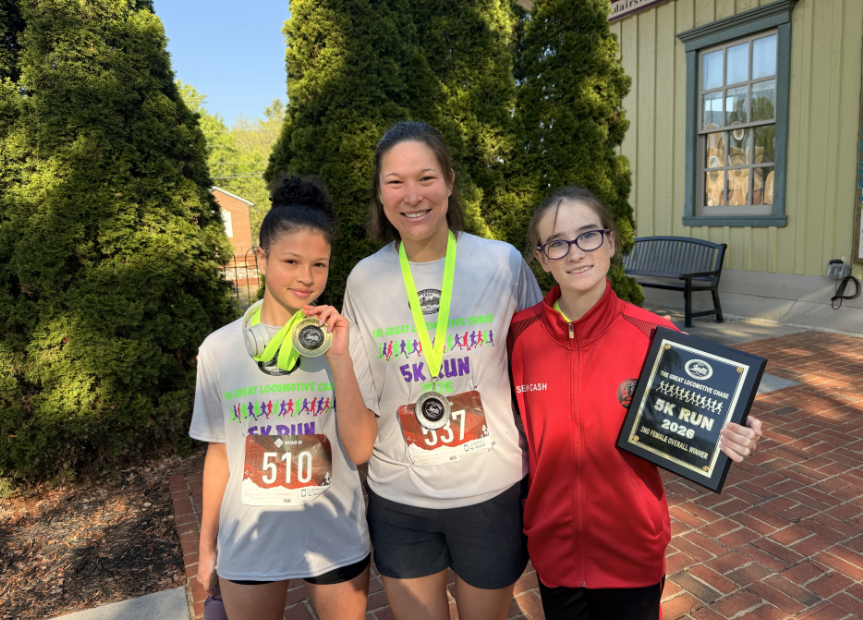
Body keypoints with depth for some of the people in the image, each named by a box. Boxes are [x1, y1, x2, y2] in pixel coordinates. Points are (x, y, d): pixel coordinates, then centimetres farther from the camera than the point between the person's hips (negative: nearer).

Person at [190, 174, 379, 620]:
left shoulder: (344, 341, -9)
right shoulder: (219, 348, -7)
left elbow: (359, 451, -15)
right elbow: (219, 452, 2)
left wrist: (339, 360, -23)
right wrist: (207, 545, 8)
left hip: (337, 543, 0)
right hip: (248, 546, 1)